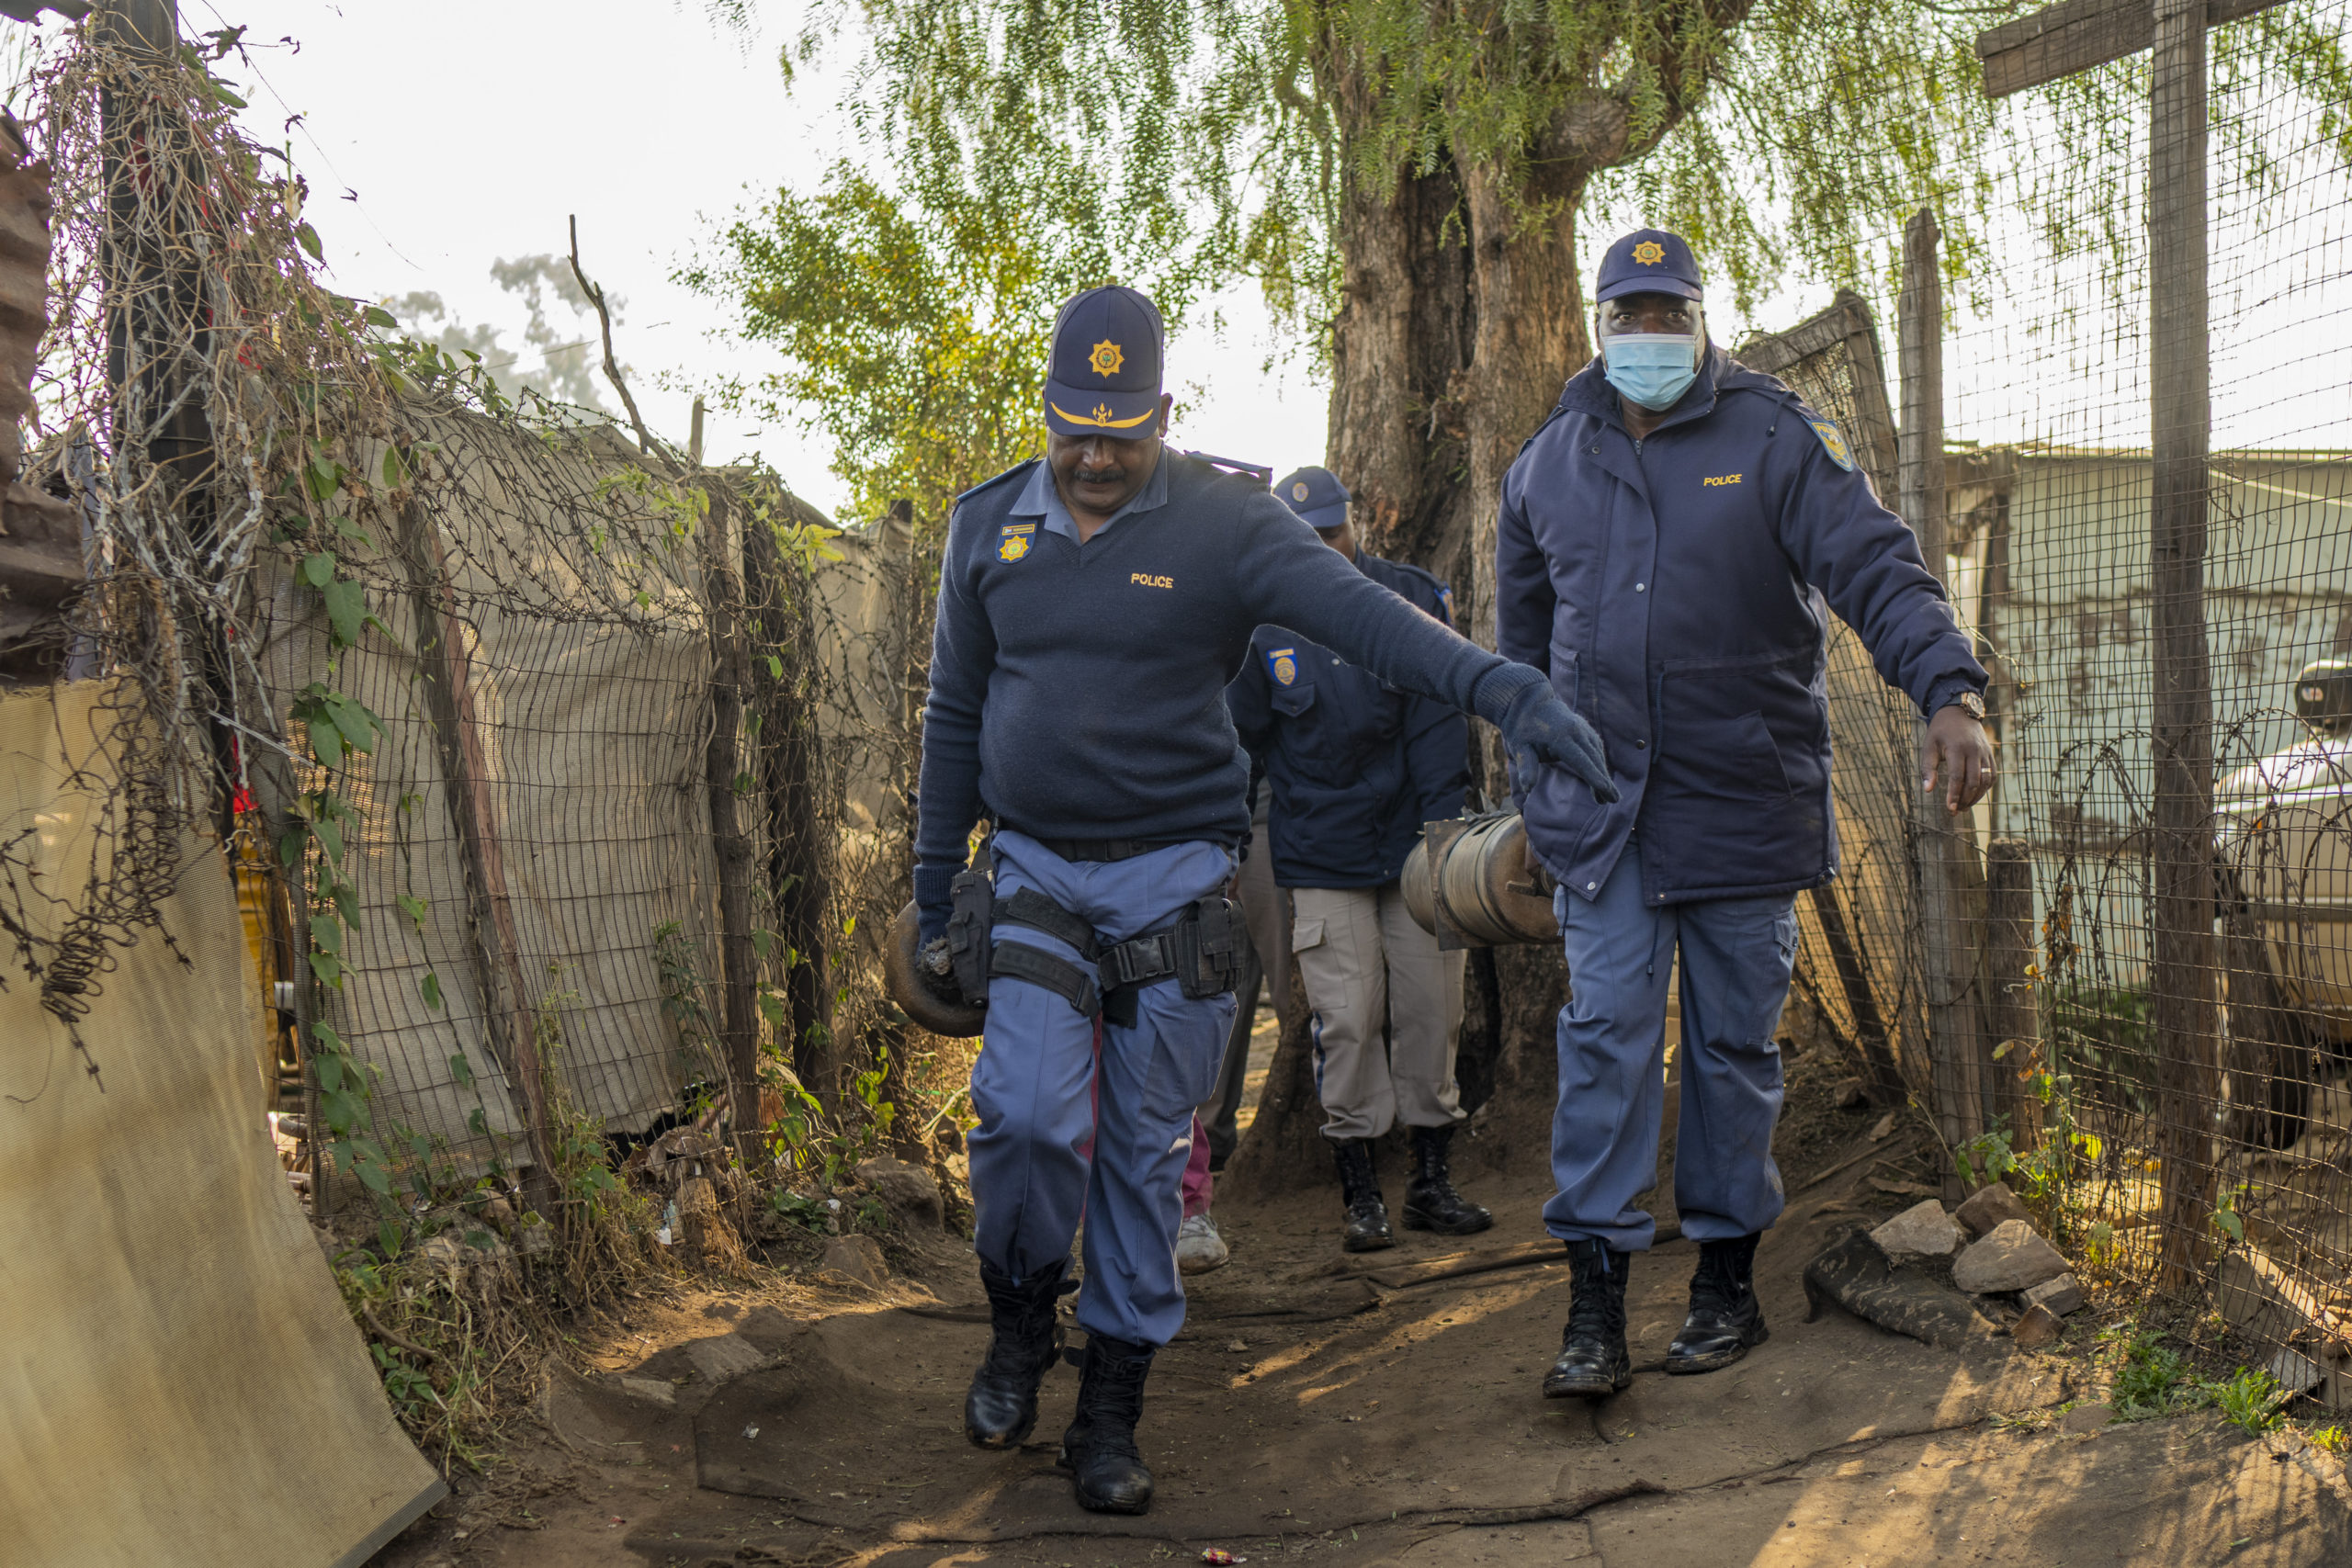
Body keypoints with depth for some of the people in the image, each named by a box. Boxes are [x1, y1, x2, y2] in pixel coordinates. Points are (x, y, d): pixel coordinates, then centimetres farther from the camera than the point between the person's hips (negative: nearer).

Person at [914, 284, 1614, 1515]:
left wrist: (1499, 686, -40)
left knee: (1144, 1149, 4)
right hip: (1034, 873, 2)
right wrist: (934, 897, 13)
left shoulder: (1223, 523, -7)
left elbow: (1360, 613, -22)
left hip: (1171, 878, -1)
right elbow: (953, 717, 11)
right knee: (1028, 1112, -15)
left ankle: (1110, 1412, 19)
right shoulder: (989, 527, 4)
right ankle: (1019, 1328, 15)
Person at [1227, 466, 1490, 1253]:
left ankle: (1431, 1179, 17)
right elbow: (1242, 740, 9)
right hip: (1320, 854, -1)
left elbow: (1437, 723, -1)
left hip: (1412, 844, 1)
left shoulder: (1413, 598, 0)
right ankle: (1360, 1190, 7)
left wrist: (1442, 824, -9)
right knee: (1346, 1017, -4)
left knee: (1430, 1007, 4)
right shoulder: (1262, 626, 0)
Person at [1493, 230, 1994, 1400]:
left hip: (1745, 797, -2)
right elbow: (1522, 634, 19)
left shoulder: (1775, 442, -2)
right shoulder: (1549, 463, 9)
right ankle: (1594, 1302, -2)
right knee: (1606, 1035, -5)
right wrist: (1536, 790, 19)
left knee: (1734, 1042, 9)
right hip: (1601, 807, 2)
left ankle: (1726, 1277, 23)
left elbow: (1876, 569, -13)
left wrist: (1949, 692, -30)